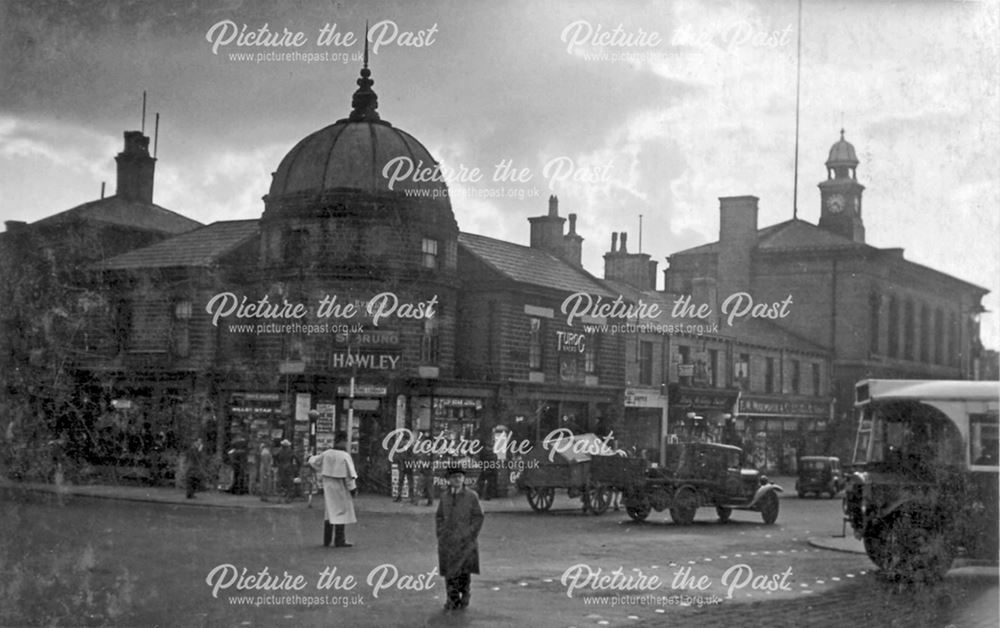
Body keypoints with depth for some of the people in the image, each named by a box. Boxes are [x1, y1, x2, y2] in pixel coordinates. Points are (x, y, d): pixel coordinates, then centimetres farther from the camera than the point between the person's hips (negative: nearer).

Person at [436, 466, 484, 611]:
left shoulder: (471, 496, 0)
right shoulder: (444, 497, 9)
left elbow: (478, 517, 0)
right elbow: (439, 517, 15)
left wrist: (471, 536, -7)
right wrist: (441, 534, 3)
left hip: (466, 540, -3)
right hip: (448, 541, 3)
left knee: (464, 571, 0)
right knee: (450, 572, 0)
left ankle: (465, 598, 14)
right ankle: (453, 599, 7)